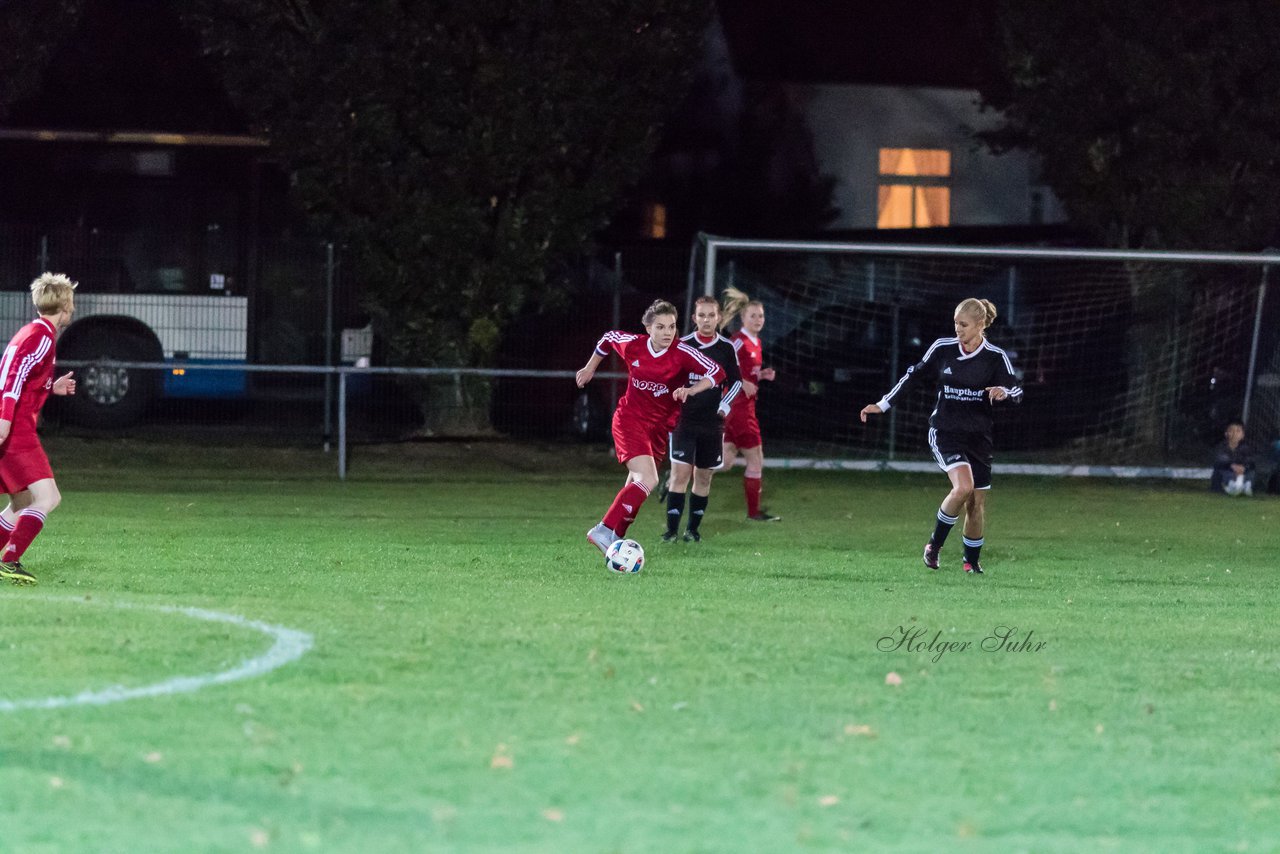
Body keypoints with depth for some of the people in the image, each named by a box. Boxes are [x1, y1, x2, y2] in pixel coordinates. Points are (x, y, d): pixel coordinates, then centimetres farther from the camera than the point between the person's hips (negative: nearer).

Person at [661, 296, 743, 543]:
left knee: (704, 476, 7)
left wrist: (725, 405, -3)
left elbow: (735, 381, 11)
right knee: (680, 473, -11)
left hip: (712, 422, 2)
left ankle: (693, 528, 18)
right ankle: (672, 529, -9)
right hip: (684, 419, -2)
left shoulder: (726, 348, 3)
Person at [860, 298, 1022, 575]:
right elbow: (914, 375, 8)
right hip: (945, 432, -2)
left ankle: (972, 561, 24)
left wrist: (1004, 392, -26)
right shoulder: (942, 349, -3)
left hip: (978, 436, 2)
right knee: (963, 487, -24)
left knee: (977, 501, 3)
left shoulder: (996, 357, -4)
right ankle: (934, 544, -6)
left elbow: (1016, 391, -2)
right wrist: (883, 405, 8)